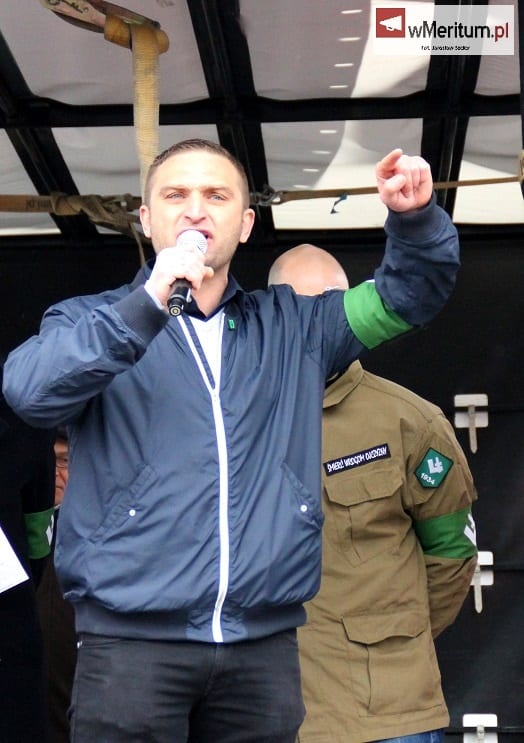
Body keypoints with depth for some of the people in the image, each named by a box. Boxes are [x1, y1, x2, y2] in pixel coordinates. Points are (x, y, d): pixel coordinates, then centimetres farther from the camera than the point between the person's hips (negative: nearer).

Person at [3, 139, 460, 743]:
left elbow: (408, 294, 14)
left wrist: (416, 217, -7)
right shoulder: (90, 323, 6)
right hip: (132, 642, -2)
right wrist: (149, 304, -24)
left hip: (265, 647, 3)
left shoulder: (291, 326, 16)